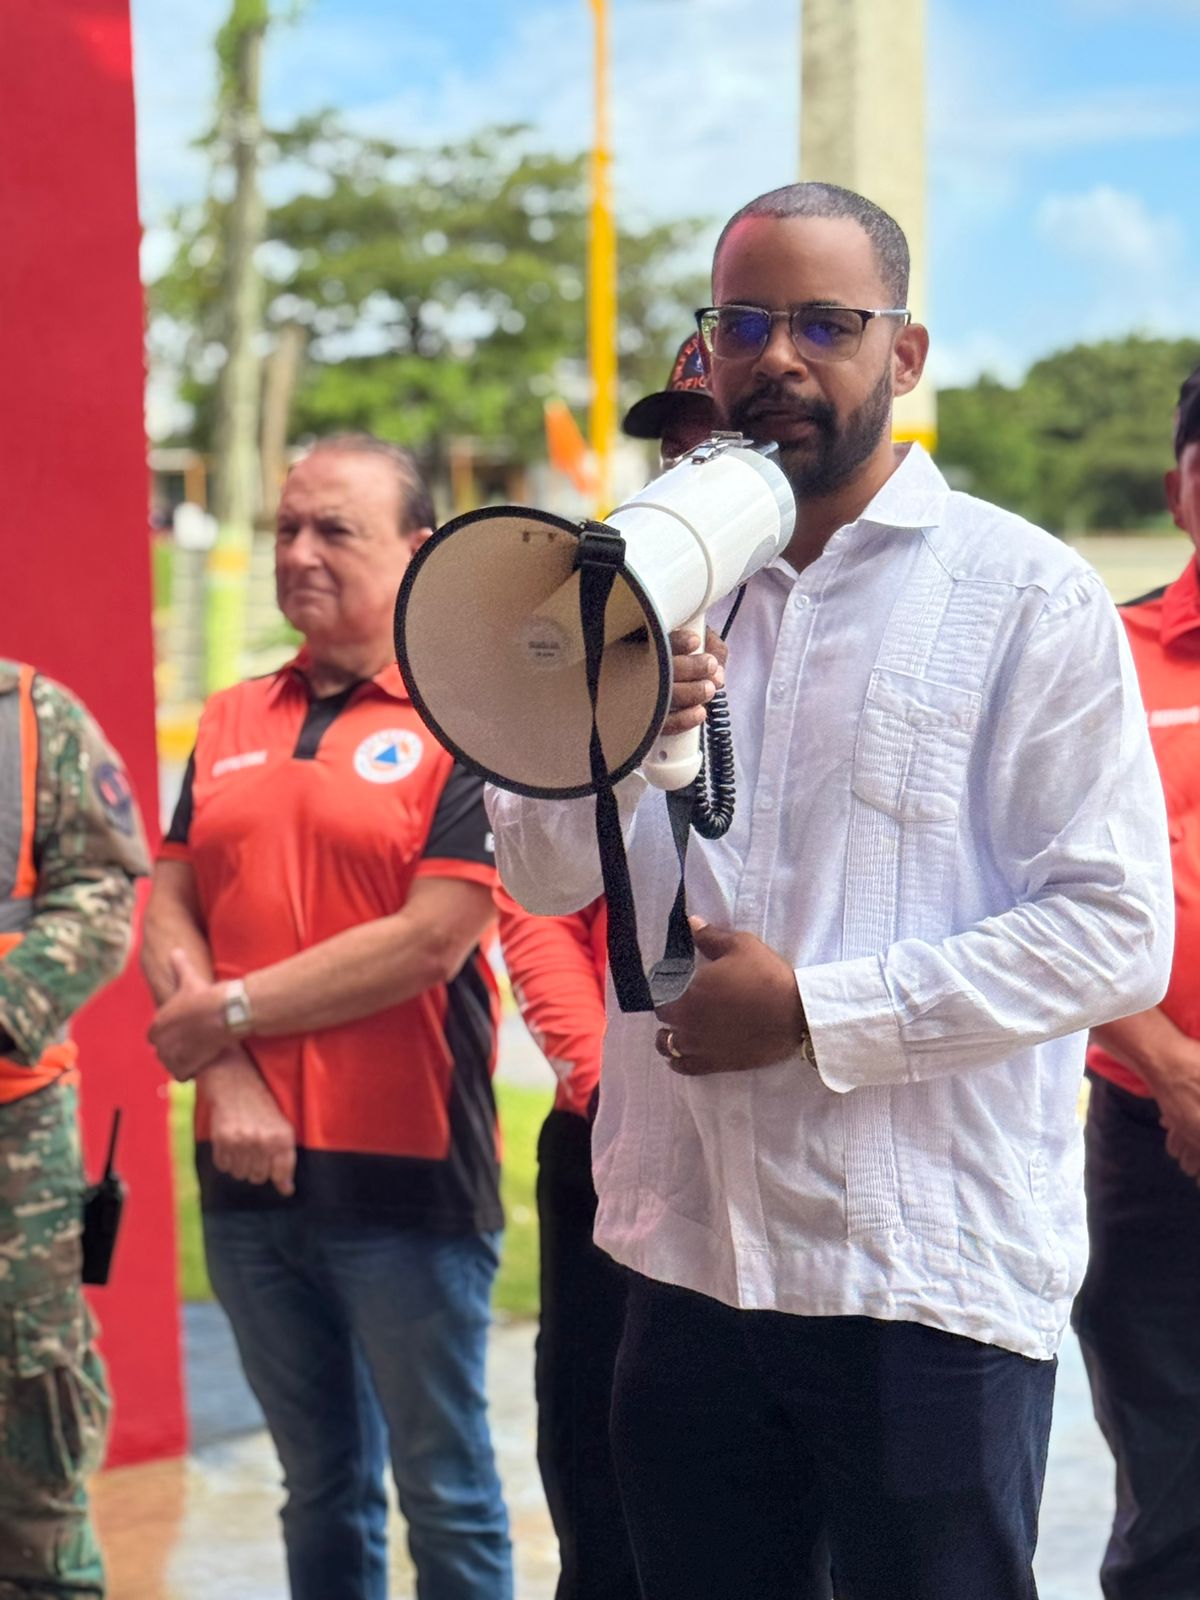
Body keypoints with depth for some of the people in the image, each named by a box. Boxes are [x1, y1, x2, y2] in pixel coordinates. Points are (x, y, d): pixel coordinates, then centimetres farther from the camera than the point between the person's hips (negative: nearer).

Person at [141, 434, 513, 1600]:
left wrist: (232, 1010, -10)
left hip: (407, 1171, -5)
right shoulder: (232, 723, 11)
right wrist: (223, 1075, -10)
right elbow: (169, 910, 6)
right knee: (319, 1489, 16)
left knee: (445, 1495, 6)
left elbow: (432, 940, -15)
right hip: (248, 1168, 5)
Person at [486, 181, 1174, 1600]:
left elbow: (1115, 934, -11)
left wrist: (814, 1010, -17)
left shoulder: (1025, 594, -5)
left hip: (930, 1272, -4)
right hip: (686, 1255, 5)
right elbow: (542, 877, 7)